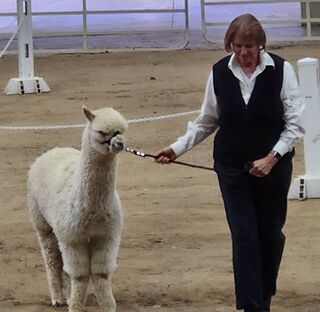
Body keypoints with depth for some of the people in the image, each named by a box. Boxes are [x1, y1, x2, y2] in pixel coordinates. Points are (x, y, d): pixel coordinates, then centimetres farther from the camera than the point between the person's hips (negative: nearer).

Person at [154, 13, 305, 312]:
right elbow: (206, 121, 8)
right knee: (244, 236, -5)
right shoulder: (220, 72, -3)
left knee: (270, 232, 11)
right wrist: (177, 148, 0)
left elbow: (295, 123, -7)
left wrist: (272, 158, -16)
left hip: (273, 165, -1)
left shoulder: (281, 70, -10)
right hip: (232, 167, 1)